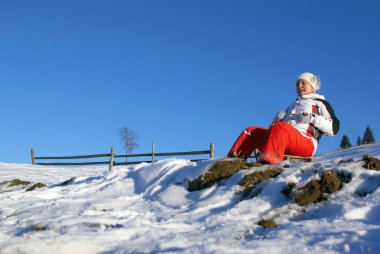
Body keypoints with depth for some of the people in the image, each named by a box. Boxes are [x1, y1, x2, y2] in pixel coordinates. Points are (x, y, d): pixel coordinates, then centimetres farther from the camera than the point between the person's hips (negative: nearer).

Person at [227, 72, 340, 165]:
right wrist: (277, 118, 9)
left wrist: (312, 118, -5)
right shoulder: (292, 106, 38)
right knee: (251, 131, -11)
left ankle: (268, 160, -60)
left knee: (279, 127, -36)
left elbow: (333, 128, 6)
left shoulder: (320, 104, 19)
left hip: (306, 143, -6)